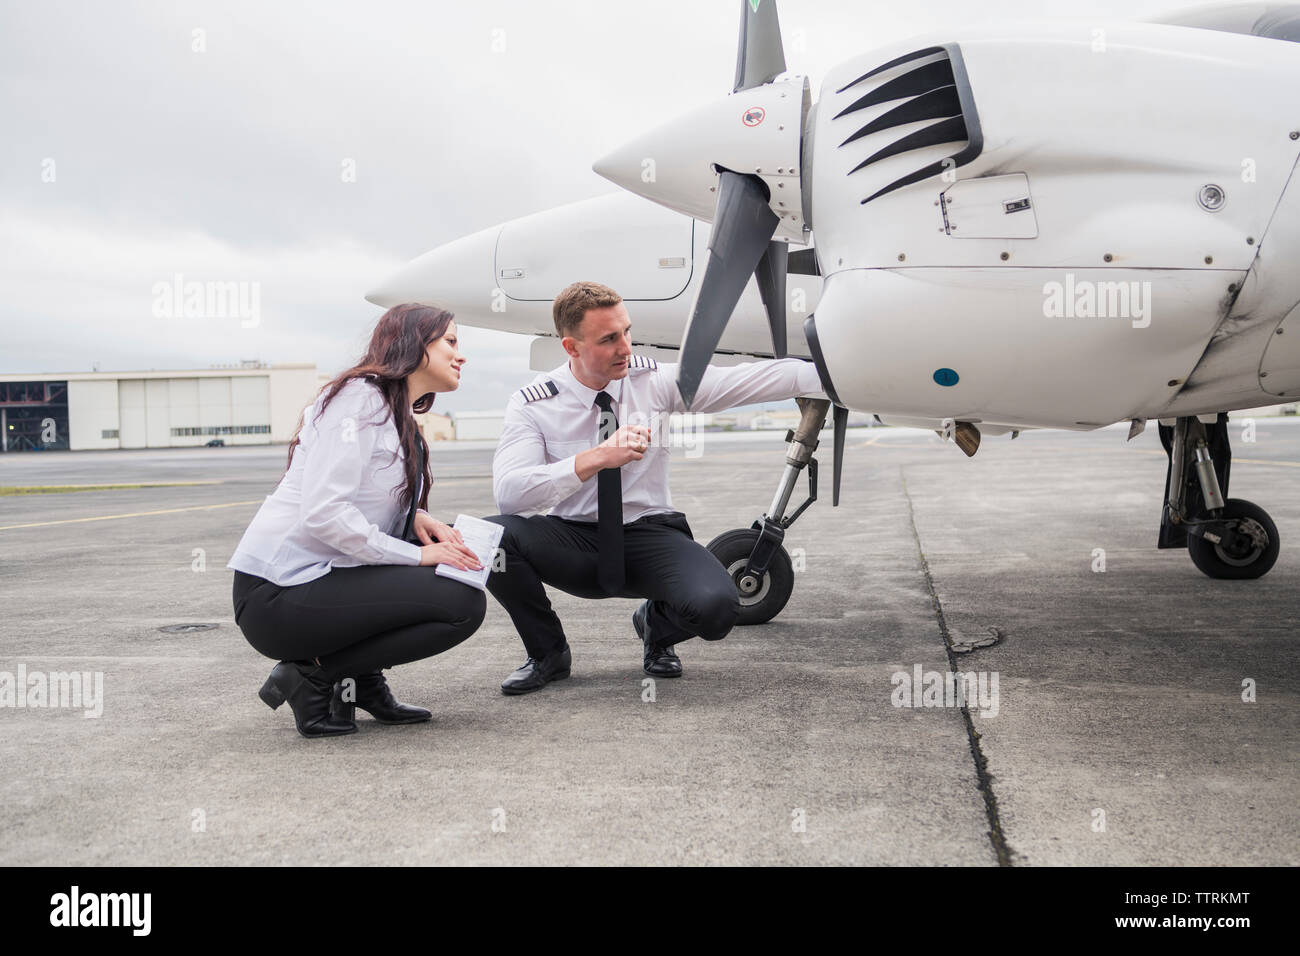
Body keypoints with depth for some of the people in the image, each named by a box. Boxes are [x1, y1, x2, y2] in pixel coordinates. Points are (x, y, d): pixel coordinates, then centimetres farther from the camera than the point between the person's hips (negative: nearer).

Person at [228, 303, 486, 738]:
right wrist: (417, 554, -19)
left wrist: (418, 519, -5)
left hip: (322, 574, 10)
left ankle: (360, 680, 7)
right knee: (463, 603, -16)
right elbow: (323, 511, -22)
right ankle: (311, 676, -7)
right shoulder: (360, 397, -12)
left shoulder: (401, 419, 18)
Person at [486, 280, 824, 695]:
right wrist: (598, 458, -31)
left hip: (650, 536, 0)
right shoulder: (533, 404, -8)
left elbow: (749, 381, -8)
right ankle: (548, 653, -1)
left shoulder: (654, 380, -3)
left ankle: (657, 626, 10)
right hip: (575, 542, 0)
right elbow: (509, 492, -23)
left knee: (716, 606, -30)